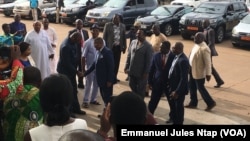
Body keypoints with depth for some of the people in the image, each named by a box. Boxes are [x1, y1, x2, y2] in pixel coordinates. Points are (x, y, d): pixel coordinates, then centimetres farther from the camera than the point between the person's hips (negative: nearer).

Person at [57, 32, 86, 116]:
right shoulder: (65, 46, -30)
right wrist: (76, 72, -20)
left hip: (71, 69, 9)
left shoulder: (73, 42, -2)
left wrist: (76, 69, 9)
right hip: (65, 71, -9)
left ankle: (75, 108, 31)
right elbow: (67, 63, -26)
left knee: (74, 90, 17)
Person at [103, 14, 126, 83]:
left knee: (117, 63, 10)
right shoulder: (108, 25, -4)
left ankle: (114, 77, 23)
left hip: (118, 47, 3)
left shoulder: (122, 26, 4)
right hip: (110, 47, -3)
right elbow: (104, 36, -2)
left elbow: (124, 37, 9)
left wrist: (124, 47, 8)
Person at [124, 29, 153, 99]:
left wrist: (146, 72, -15)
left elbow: (149, 60, -14)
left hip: (141, 72, -6)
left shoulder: (148, 46, -14)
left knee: (140, 89, 9)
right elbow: (129, 55, 9)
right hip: (132, 70, 6)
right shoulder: (133, 42, 4)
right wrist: (126, 66, 7)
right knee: (132, 86, 19)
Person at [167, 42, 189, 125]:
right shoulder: (177, 56, 3)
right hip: (173, 87, 9)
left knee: (179, 107, 9)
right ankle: (175, 121, 39)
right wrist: (171, 88, 15)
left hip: (179, 88, -9)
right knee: (173, 105, 22)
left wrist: (177, 91, -25)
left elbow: (184, 78, -26)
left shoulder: (183, 60, -26)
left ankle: (179, 122, 27)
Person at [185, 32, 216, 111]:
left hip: (199, 72, -9)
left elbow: (208, 62, -22)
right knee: (192, 87, 16)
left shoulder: (204, 49, -24)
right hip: (192, 71, 9)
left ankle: (211, 103, 19)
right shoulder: (196, 45, 5)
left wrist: (208, 74, -21)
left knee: (200, 88, 3)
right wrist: (190, 68, 20)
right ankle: (193, 103, 31)